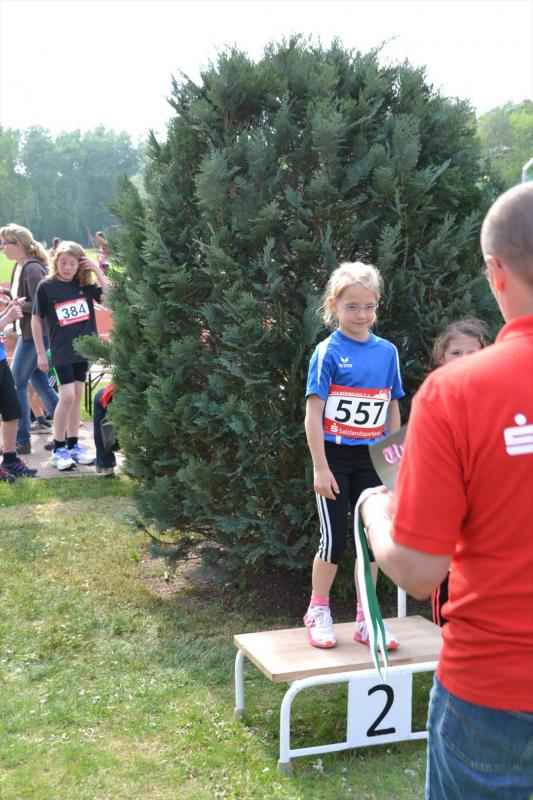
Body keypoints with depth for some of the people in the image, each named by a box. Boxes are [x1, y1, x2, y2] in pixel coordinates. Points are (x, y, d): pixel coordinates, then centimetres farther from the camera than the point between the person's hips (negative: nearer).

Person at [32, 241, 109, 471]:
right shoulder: (46, 287, -7)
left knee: (77, 396, 10)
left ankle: (73, 445, 21)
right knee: (67, 397, -9)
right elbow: (36, 319, -2)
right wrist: (41, 353, -4)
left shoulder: (85, 284, 1)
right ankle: (58, 449, 3)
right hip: (61, 351, -4)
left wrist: (98, 271, -10)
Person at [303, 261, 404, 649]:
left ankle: (365, 621, 21)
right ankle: (318, 612, 23)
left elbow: (392, 410, 10)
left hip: (371, 459, 4)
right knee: (334, 540, 2)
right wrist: (321, 468, -14)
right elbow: (313, 413, -12)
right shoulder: (328, 352, -10)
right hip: (335, 457, -4)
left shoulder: (387, 351, 3)